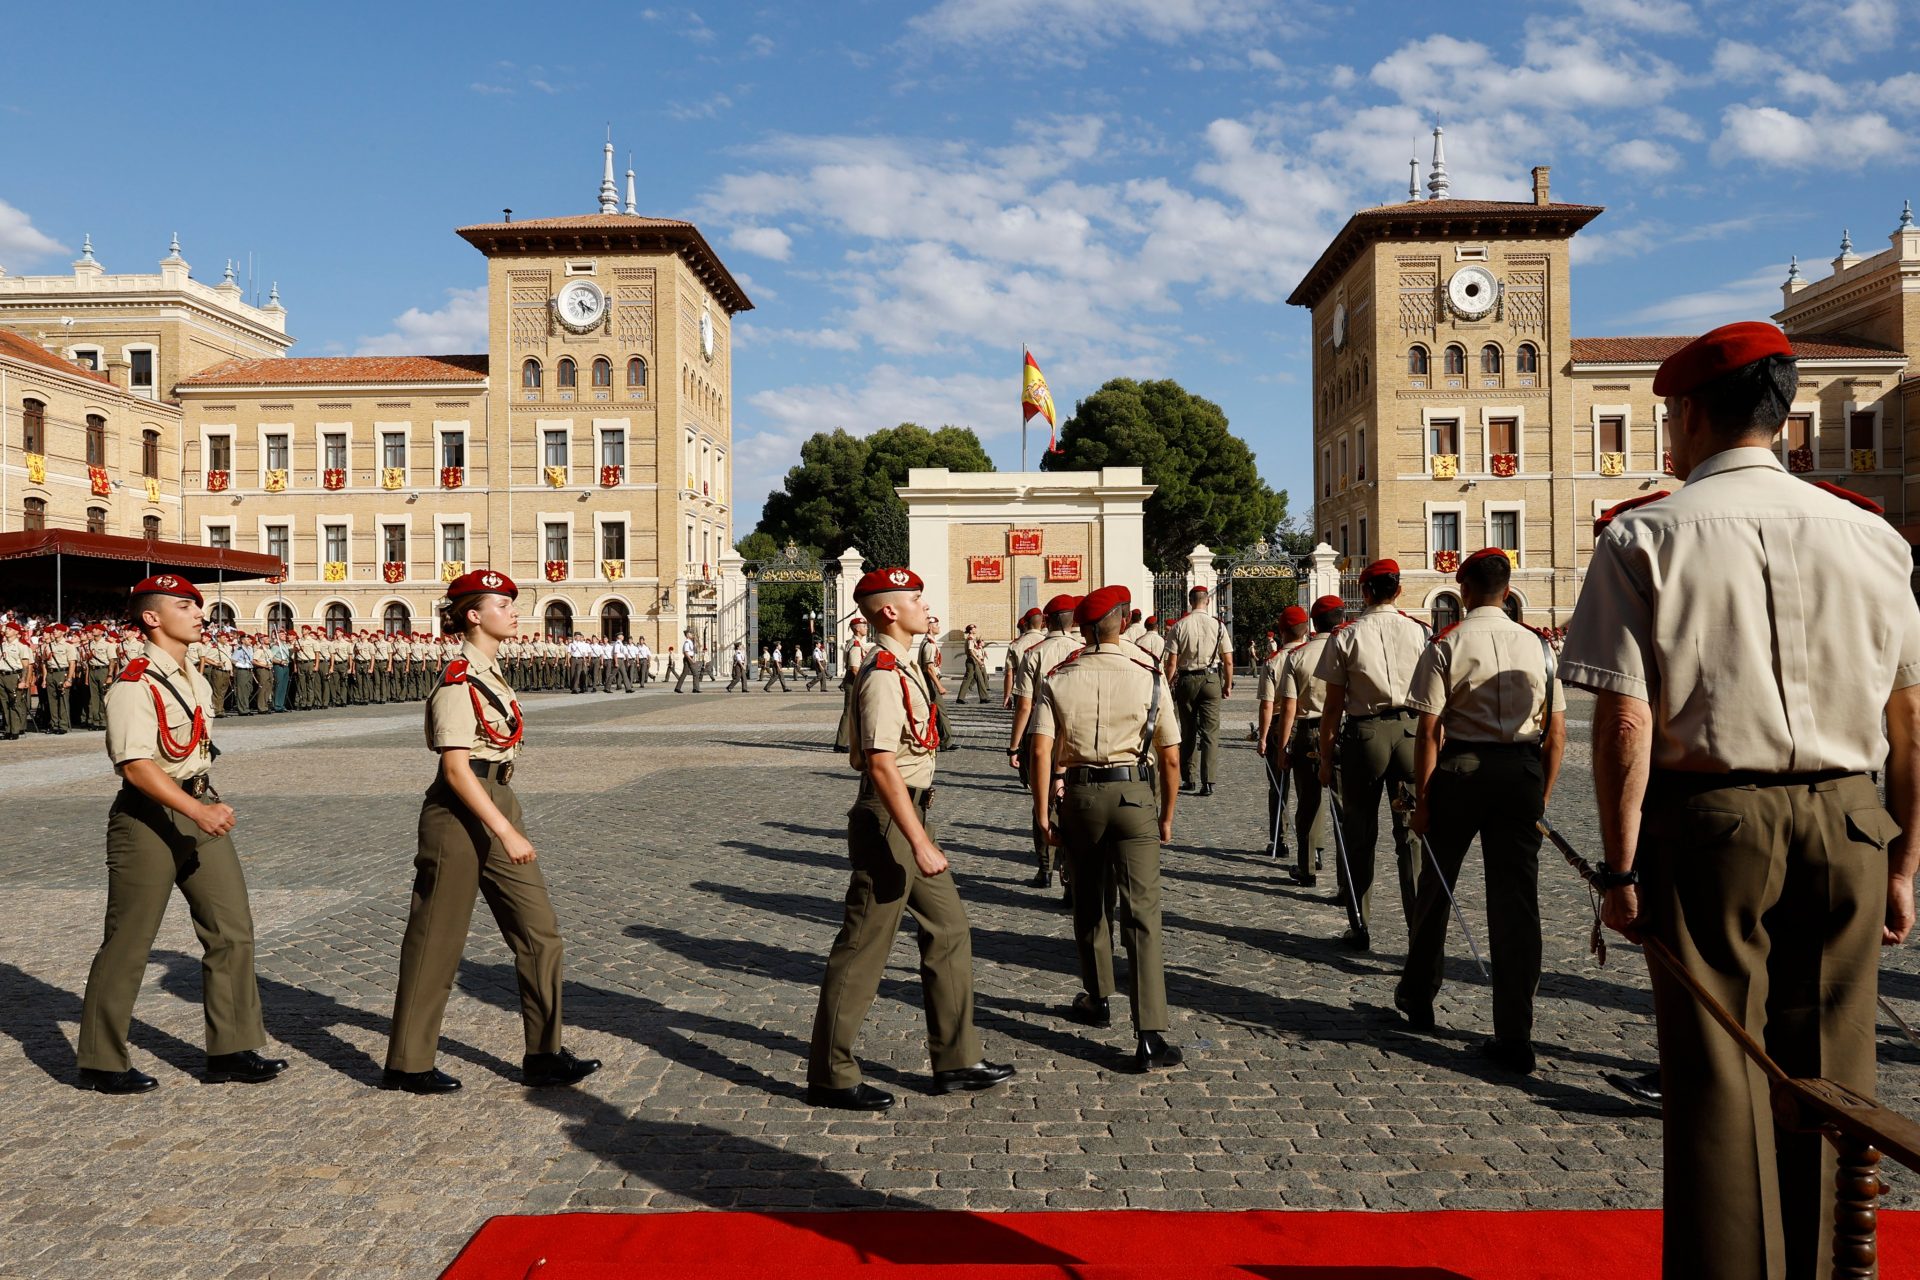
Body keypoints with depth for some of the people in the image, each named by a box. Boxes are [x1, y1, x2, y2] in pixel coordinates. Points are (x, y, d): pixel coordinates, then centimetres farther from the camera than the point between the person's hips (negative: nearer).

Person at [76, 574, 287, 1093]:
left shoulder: (194, 679, 11)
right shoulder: (134, 686, -16)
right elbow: (137, 766, -25)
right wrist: (198, 811, -33)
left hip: (199, 807, 8)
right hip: (148, 817, -8)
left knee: (232, 930, 7)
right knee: (128, 943, 5)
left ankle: (233, 1050, 17)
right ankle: (101, 1064, 21)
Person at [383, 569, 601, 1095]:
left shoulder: (490, 672, 12)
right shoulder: (458, 681, -15)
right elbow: (457, 769, -21)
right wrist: (506, 833, -25)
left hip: (499, 807, 9)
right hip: (459, 814, -9)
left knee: (539, 931, 7)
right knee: (437, 941, 4)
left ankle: (544, 1055, 15)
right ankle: (408, 1064, 19)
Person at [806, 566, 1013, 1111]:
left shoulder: (904, 668, 14)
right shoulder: (884, 677, -19)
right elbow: (882, 766, -26)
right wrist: (920, 845, -28)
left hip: (912, 818, 10)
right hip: (888, 822, -10)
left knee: (949, 932, 13)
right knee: (863, 948, -1)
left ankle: (956, 1061, 23)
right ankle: (830, 1077, 11)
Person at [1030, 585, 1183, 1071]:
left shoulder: (1059, 678, 1)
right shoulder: (1148, 675, 0)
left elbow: (1042, 749, -9)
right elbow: (1171, 758, 1)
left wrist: (1042, 813, -3)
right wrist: (1166, 815, 11)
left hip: (1081, 794, 2)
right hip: (1135, 794, -1)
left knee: (1088, 903, 21)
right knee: (1141, 912, -4)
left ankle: (1096, 999, 37)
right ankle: (1149, 1035, -10)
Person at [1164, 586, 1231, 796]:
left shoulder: (1179, 626, -4)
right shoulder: (1218, 625, -3)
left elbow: (1172, 662, -7)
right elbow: (1228, 661, -2)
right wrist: (1228, 685, 11)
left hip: (1186, 680, 1)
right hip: (1211, 679, 0)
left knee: (1188, 732, 12)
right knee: (1210, 732, 1)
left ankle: (1189, 779, 17)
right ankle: (1207, 782, -5)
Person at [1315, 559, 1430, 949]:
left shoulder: (1345, 637, -3)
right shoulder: (1420, 632, 0)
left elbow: (1333, 707, -2)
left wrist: (1326, 757, 5)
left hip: (1363, 734, -1)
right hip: (1411, 731, 1)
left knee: (1360, 833, 9)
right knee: (1412, 833, 5)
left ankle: (1360, 928, 15)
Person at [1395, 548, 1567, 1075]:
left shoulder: (1446, 646, -7)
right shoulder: (1538, 645, 4)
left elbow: (1429, 732, -10)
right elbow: (1557, 733, 4)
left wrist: (1422, 799, -4)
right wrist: (1542, 795, 12)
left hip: (1460, 770, -2)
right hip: (1522, 774, 2)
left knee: (1435, 888, 16)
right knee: (1516, 902, 5)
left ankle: (1417, 997, 34)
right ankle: (1514, 1038, 6)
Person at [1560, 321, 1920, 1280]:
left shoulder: (1645, 538, -6)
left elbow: (1624, 720, -12)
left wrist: (1620, 865, -6)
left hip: (1708, 823, -3)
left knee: (1717, 1077, 6)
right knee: (1829, 1078, 12)